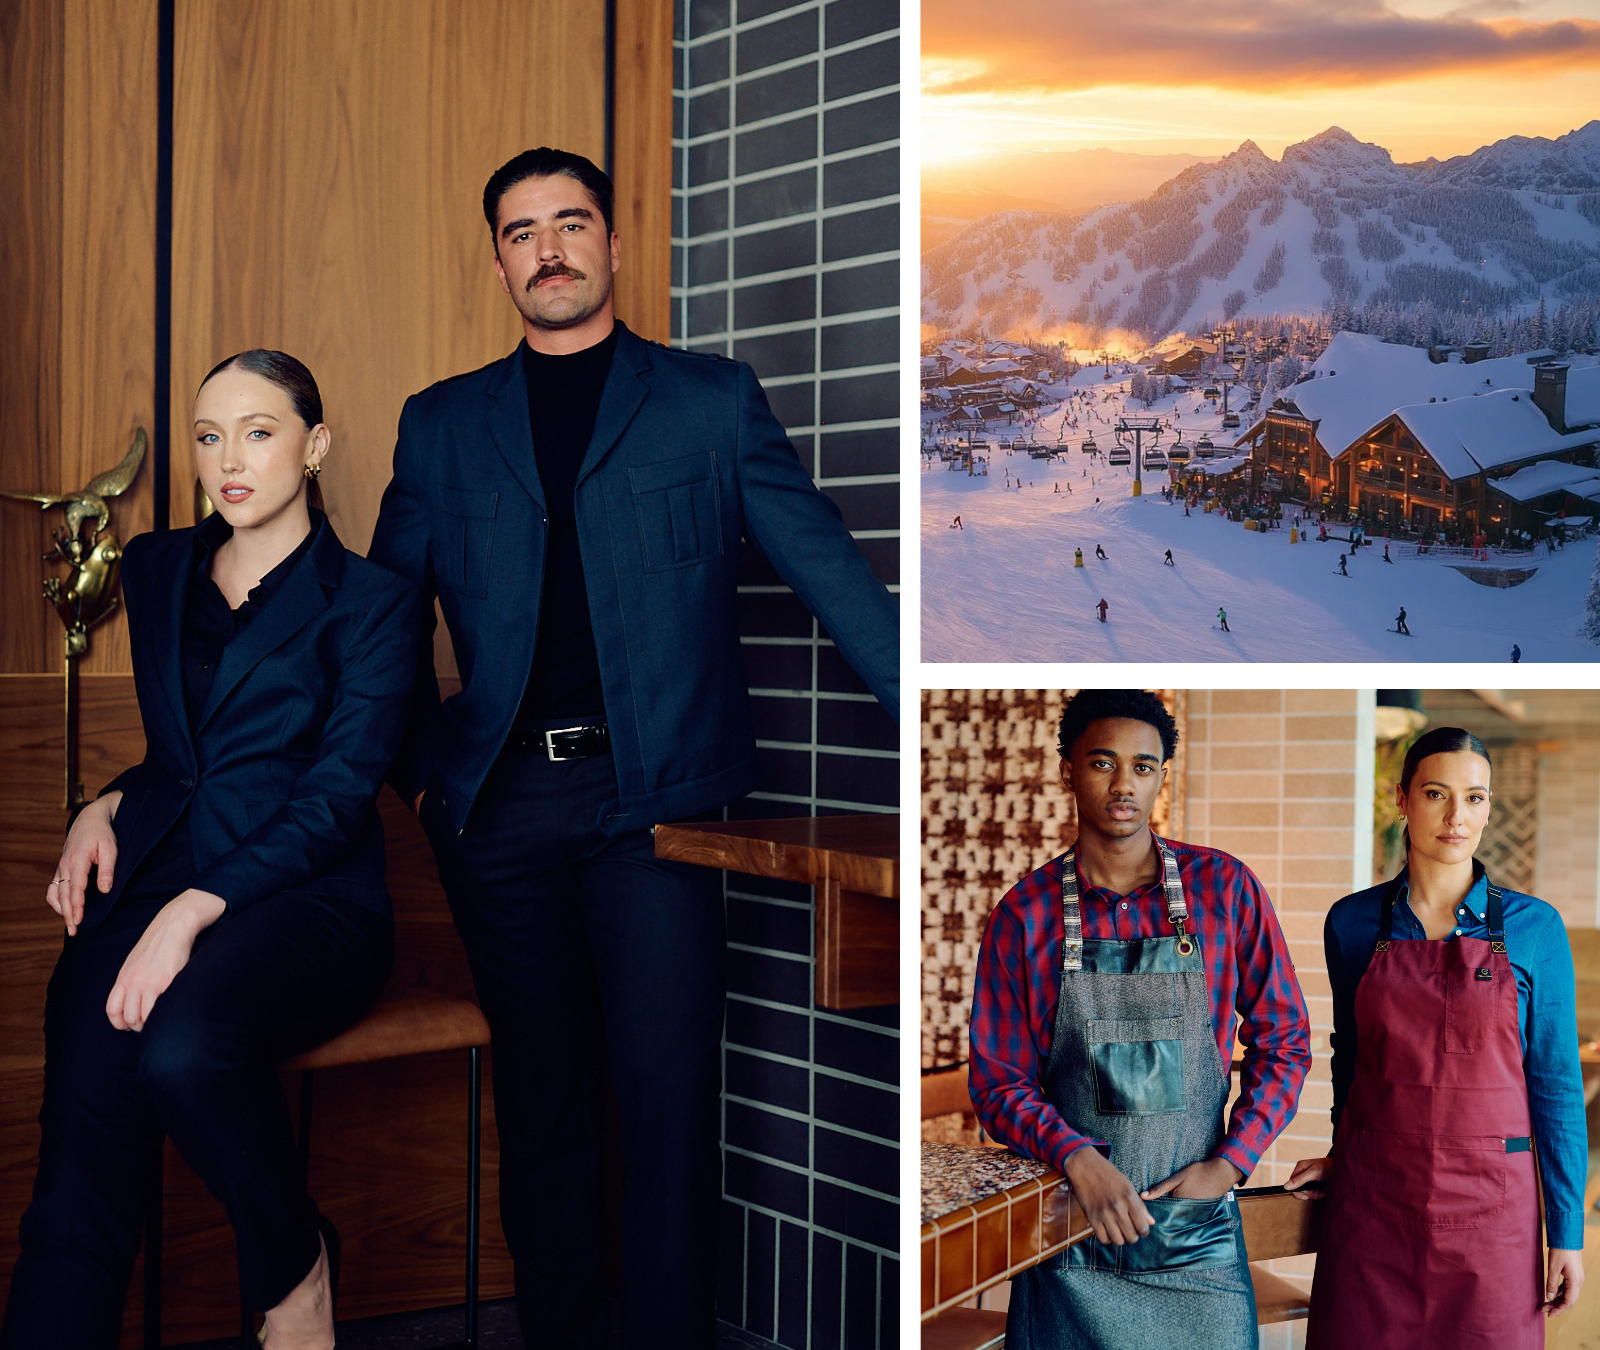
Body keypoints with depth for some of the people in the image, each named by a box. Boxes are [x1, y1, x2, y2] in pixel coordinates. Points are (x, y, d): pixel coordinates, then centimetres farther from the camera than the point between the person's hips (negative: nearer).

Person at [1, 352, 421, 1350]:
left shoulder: (372, 602, 4)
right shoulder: (158, 570, 21)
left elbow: (339, 797, -6)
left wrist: (196, 908, -18)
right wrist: (109, 807, 8)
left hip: (306, 900, -4)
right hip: (150, 885, 4)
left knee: (183, 1049, -35)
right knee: (84, 1168, -20)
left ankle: (294, 1265, -8)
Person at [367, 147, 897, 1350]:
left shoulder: (713, 402, 8)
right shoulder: (441, 425, 14)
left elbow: (833, 572, 3)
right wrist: (422, 767, 5)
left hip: (658, 799, -2)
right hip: (502, 806, 2)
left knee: (668, 1095, -7)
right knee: (542, 1101, 9)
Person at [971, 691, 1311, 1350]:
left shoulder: (1225, 888, 1)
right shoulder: (1024, 914, 0)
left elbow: (1283, 1041, 6)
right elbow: (997, 1079, 1)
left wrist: (1229, 1163, -6)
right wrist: (1076, 1158, -17)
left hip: (1195, 1229, 0)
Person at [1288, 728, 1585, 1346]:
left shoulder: (1534, 928, -2)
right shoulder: (1352, 923, 2)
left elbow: (1556, 1085, 0)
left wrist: (1568, 1232, -1)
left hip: (1490, 1213, -1)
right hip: (1372, 1205, 1)